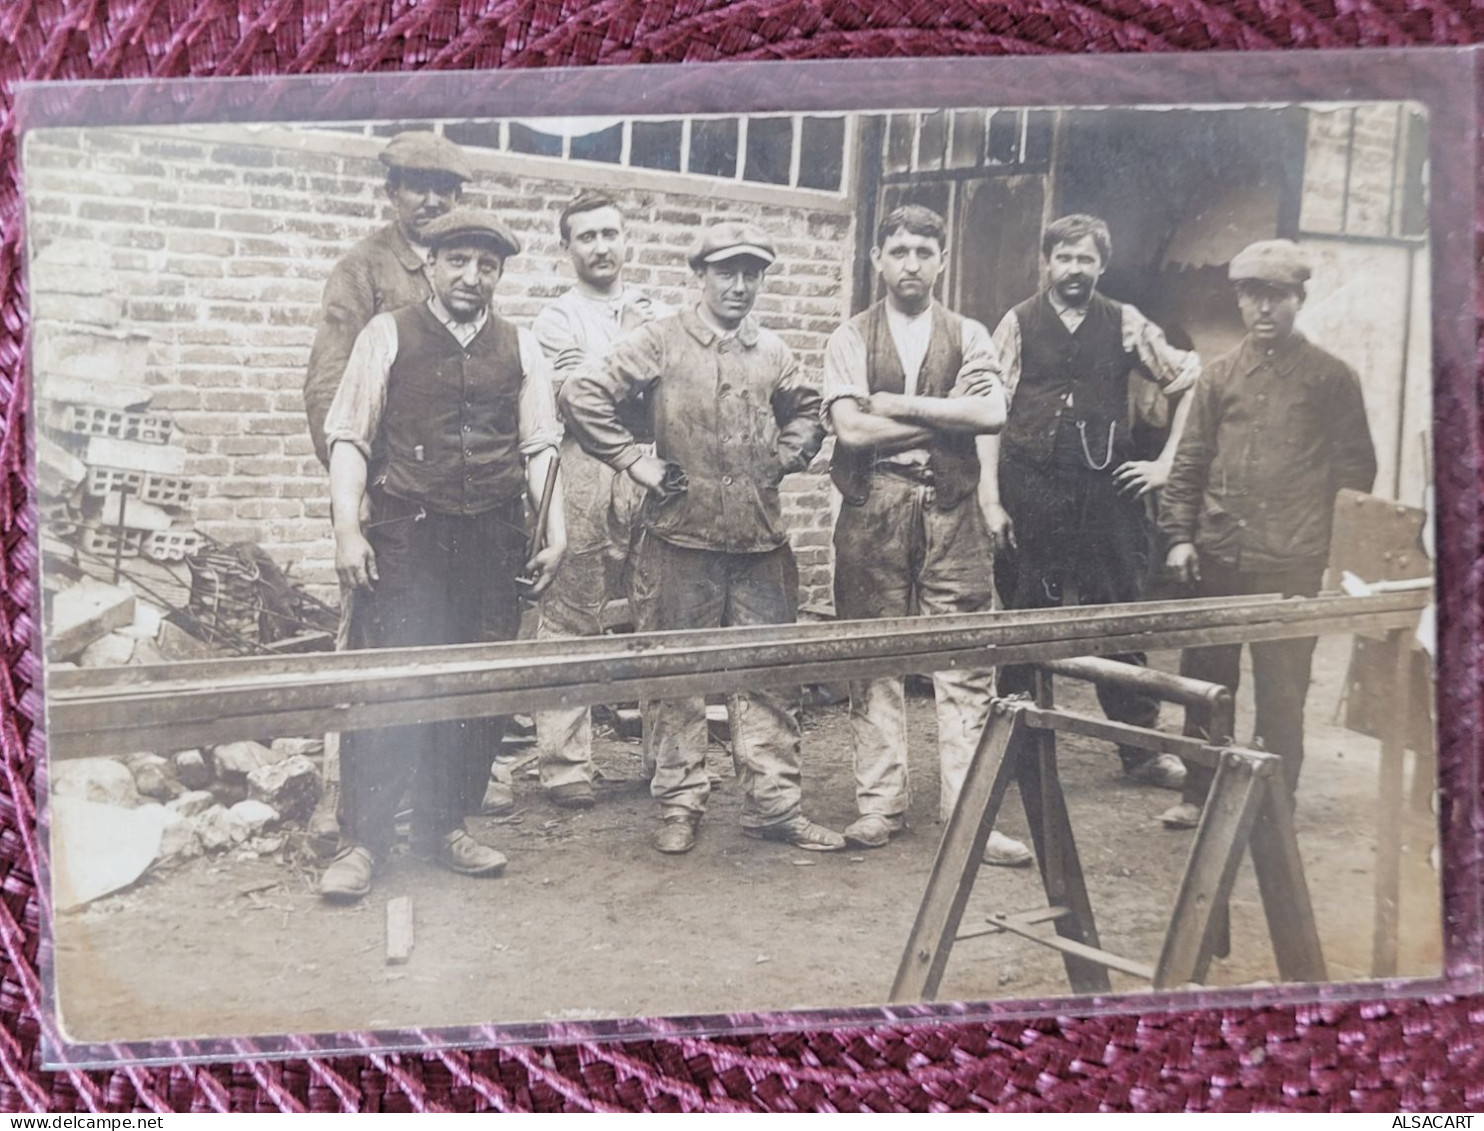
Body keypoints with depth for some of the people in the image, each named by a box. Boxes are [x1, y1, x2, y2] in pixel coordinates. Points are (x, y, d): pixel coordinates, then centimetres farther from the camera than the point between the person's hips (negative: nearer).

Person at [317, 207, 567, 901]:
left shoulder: (520, 349, 11)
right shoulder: (387, 336, 3)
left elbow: (540, 448, 11)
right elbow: (349, 437, 0)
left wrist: (555, 534, 3)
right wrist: (347, 530, -9)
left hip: (494, 542, 3)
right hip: (406, 537, -3)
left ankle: (442, 825, 21)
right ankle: (361, 842, 4)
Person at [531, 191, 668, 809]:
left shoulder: (657, 314, 20)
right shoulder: (557, 318, 8)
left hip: (651, 476, 3)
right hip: (584, 479, -3)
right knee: (570, 623, -2)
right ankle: (564, 764, 4)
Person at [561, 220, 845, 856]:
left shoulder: (772, 352, 12)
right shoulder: (661, 343, -2)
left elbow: (807, 410, 29)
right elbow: (581, 394, -7)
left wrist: (784, 459, 12)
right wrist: (634, 461, -9)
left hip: (761, 538, 4)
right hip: (682, 534, -4)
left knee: (772, 672, 7)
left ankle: (774, 803, 17)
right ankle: (679, 803, 16)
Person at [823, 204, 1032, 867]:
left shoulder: (968, 337, 11)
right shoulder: (850, 340, 7)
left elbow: (992, 413, -7)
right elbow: (850, 428, -8)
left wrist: (902, 405, -8)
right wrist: (944, 420, -4)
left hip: (951, 512, 1)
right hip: (872, 511, 0)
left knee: (966, 663, -2)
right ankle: (880, 805, 13)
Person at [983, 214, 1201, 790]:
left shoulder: (1125, 324, 7)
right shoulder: (1018, 324, 4)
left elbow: (1192, 381, 10)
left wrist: (1167, 462, 5)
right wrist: (992, 499, -8)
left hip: (1107, 489, 1)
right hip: (1031, 489, -1)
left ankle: (1140, 748, 16)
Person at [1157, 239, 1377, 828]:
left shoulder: (1332, 377, 3)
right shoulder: (1219, 376, 10)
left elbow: (1357, 469, 4)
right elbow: (1189, 462, 10)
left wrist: (1316, 527, -4)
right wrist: (1179, 535, 3)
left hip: (1290, 565, -3)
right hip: (1216, 558, 3)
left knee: (1281, 691, 2)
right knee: (1205, 680, 10)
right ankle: (1198, 793, 22)